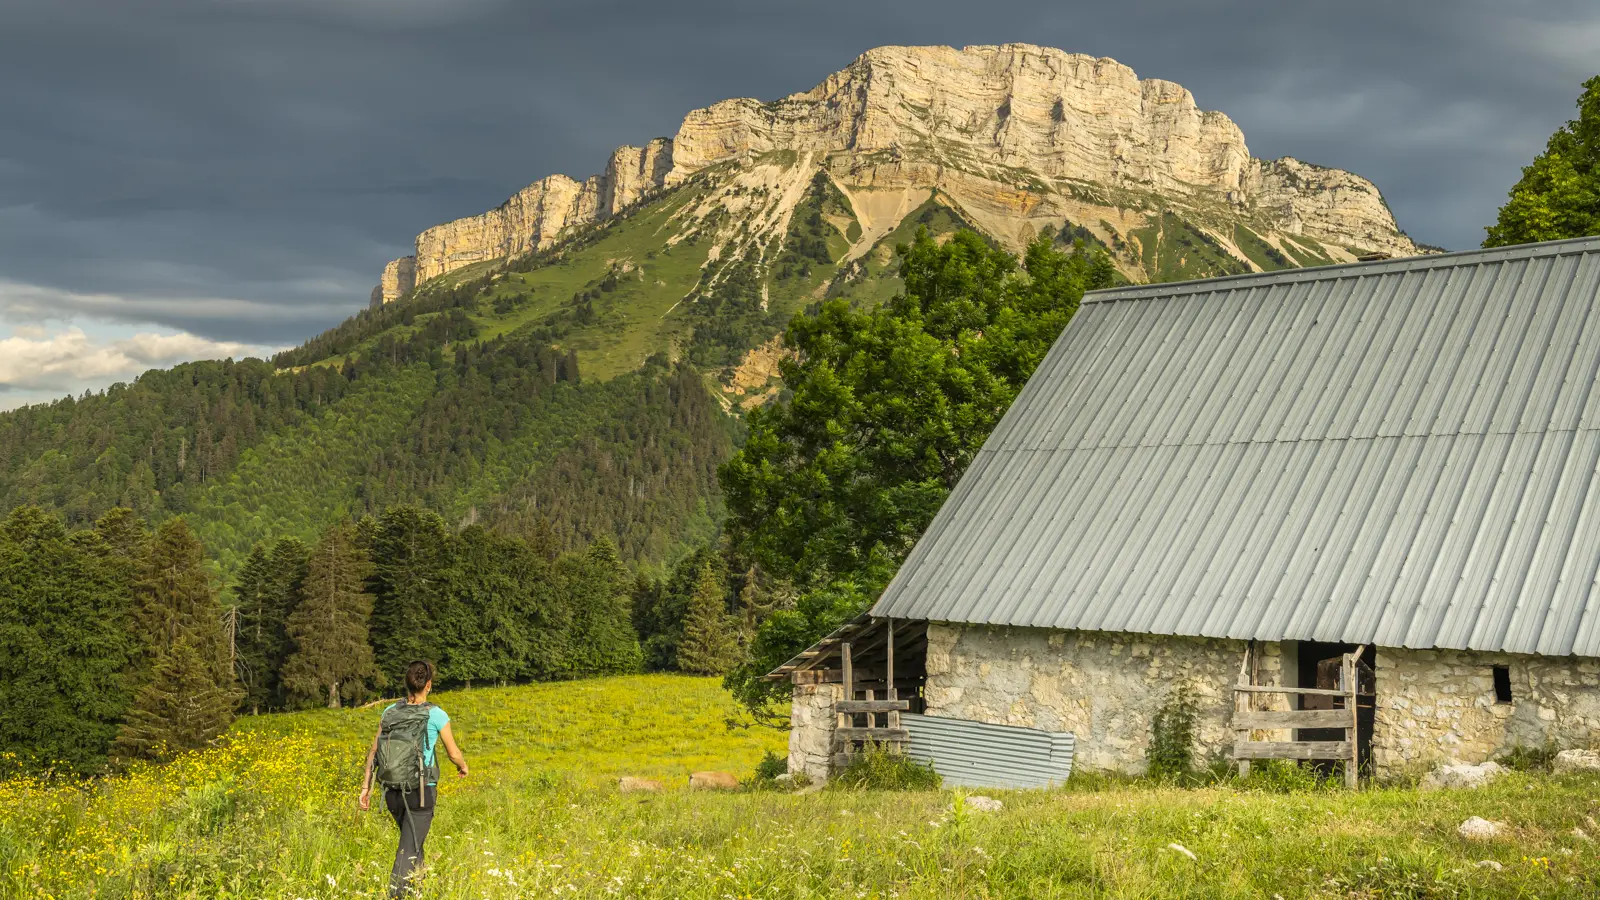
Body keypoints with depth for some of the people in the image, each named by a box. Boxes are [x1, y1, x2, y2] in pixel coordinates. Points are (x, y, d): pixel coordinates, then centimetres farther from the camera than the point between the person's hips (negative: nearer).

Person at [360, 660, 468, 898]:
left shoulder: (390, 711, 1)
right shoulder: (436, 715, -11)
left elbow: (374, 751, 1)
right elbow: (453, 753, -2)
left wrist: (366, 786, 5)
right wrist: (463, 766, 20)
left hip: (393, 791, 5)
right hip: (421, 791, -5)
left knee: (413, 842, 25)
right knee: (408, 852, -3)